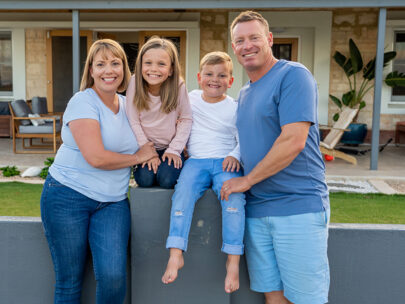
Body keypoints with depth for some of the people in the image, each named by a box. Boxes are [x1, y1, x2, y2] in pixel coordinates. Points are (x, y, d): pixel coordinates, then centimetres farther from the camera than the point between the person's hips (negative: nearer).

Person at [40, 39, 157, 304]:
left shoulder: (127, 104, 10)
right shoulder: (83, 102, -10)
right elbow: (96, 157, -20)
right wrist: (138, 157, -7)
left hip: (113, 202, 4)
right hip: (68, 197, -4)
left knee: (114, 277, -12)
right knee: (69, 282, 4)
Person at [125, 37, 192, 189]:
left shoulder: (178, 86, -14)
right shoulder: (135, 83, -14)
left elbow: (186, 119, -6)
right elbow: (133, 122, -11)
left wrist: (174, 149, -11)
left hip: (170, 147, 0)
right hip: (144, 146, 0)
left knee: (167, 179, -20)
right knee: (145, 179, -20)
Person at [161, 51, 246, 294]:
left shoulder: (234, 108, 8)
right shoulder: (191, 99, 17)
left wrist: (235, 155, -16)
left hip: (225, 162, -2)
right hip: (196, 161, 2)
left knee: (233, 193, -31)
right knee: (183, 191, -28)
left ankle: (233, 260, -28)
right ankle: (176, 255, -30)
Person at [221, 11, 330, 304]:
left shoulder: (293, 75, -8)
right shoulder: (244, 93, 18)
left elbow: (293, 141, -18)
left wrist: (246, 181, -10)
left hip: (298, 206, -7)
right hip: (256, 209, 7)